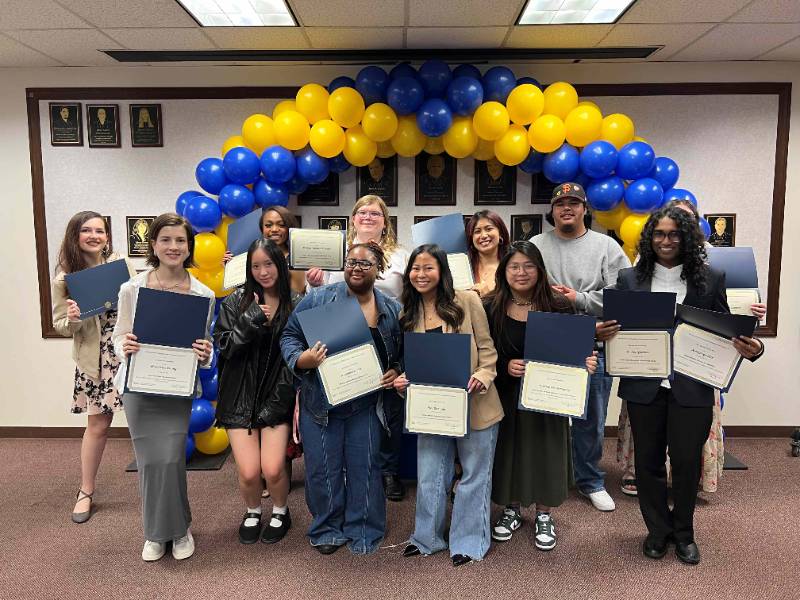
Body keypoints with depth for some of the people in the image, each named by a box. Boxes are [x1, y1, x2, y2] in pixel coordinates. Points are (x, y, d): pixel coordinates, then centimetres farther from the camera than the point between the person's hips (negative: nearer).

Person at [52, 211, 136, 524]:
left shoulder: (120, 264, -1)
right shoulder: (64, 277, -1)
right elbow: (61, 326, 3)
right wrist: (73, 318, -17)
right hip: (95, 359, 0)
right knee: (97, 425, 8)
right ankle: (86, 492, 29)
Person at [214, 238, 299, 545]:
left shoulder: (295, 304, -1)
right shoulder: (237, 301, -1)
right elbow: (223, 346, -4)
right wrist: (251, 322, -17)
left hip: (277, 396, 0)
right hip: (241, 395, 0)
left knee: (273, 469, -9)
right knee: (249, 472, -6)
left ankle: (280, 512, 25)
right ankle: (252, 512, 29)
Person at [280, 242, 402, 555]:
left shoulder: (392, 309, 2)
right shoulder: (318, 299, -6)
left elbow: (402, 353, 13)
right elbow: (290, 336, -2)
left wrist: (395, 372, -5)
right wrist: (302, 359, -20)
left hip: (366, 404, 1)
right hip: (321, 403, -1)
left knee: (364, 468, 9)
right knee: (323, 469, 9)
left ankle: (363, 530, 29)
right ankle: (327, 528, 30)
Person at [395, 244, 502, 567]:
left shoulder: (467, 301, -7)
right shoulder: (408, 314, 5)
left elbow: (486, 348, -4)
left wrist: (483, 375, -21)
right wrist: (401, 380, -9)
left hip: (474, 404, -3)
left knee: (474, 475, 11)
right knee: (429, 477, 14)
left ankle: (468, 542, 29)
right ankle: (427, 538, 34)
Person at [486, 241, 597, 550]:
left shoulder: (559, 307, -6)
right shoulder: (491, 309, -5)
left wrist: (586, 362, -20)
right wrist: (506, 366, -18)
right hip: (506, 394, 1)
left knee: (545, 451, 9)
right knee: (508, 450, 12)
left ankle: (544, 516, 32)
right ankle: (511, 510, 35)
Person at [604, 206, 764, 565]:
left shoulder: (710, 279, 2)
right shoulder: (629, 279, 2)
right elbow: (615, 326, 5)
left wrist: (750, 348, -15)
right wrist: (604, 333, -17)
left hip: (692, 387, 0)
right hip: (644, 386, 1)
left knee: (686, 462, 10)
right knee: (648, 461, 12)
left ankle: (683, 532, 35)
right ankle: (658, 530, 33)